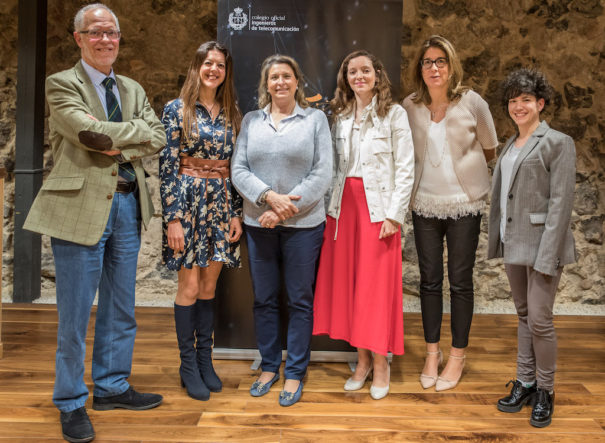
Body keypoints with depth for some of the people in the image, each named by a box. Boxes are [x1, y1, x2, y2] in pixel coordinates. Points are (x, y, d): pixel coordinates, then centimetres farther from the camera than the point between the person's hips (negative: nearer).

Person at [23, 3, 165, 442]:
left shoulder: (132, 89, 17)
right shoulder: (62, 84, -1)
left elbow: (157, 137, 3)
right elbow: (88, 131, -18)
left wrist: (118, 144, -11)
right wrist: (134, 129, -7)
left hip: (127, 204, 6)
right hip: (82, 207, -6)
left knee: (121, 308, 14)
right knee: (75, 314, 2)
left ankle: (112, 386, 31)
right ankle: (72, 403, 17)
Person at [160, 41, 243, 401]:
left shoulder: (232, 114, 10)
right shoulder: (177, 109, -3)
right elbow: (167, 166, -7)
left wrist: (236, 213, 5)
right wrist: (172, 218, -12)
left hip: (222, 203, 4)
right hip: (188, 199, -4)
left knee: (210, 285, 10)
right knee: (190, 286, 1)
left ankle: (205, 359, 23)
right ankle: (188, 365, 15)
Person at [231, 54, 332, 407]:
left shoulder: (315, 119, 2)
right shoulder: (251, 121, 9)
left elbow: (322, 173, -6)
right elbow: (239, 170, 2)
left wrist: (286, 209, -13)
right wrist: (268, 197, -15)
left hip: (303, 224, -2)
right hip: (258, 224, 3)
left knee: (300, 300, 5)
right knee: (264, 299, 11)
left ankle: (295, 374, 17)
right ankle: (269, 367, 26)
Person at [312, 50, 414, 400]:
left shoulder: (394, 114, -1)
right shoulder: (341, 117, 13)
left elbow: (405, 168, -5)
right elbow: (335, 167, 12)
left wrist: (394, 214, -12)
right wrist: (332, 206, 2)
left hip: (378, 206, -4)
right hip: (344, 205, 5)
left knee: (378, 284, -2)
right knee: (347, 281, 5)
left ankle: (381, 363, 11)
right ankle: (362, 360, 18)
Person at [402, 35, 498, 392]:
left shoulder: (472, 102, -6)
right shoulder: (410, 106, -1)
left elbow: (490, 150, 7)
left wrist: (462, 165, 10)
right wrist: (429, 169, 9)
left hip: (464, 204, -2)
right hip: (425, 204, 2)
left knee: (460, 282, 4)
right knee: (429, 281, 8)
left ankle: (458, 356, 20)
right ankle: (433, 352, 24)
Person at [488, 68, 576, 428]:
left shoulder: (558, 143, -6)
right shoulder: (510, 146, 14)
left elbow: (561, 202, -13)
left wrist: (548, 254, -18)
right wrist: (499, 240, 10)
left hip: (542, 243, -7)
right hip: (514, 243, 7)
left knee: (540, 320, -3)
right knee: (524, 316, 15)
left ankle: (545, 391, 15)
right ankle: (525, 383, 26)